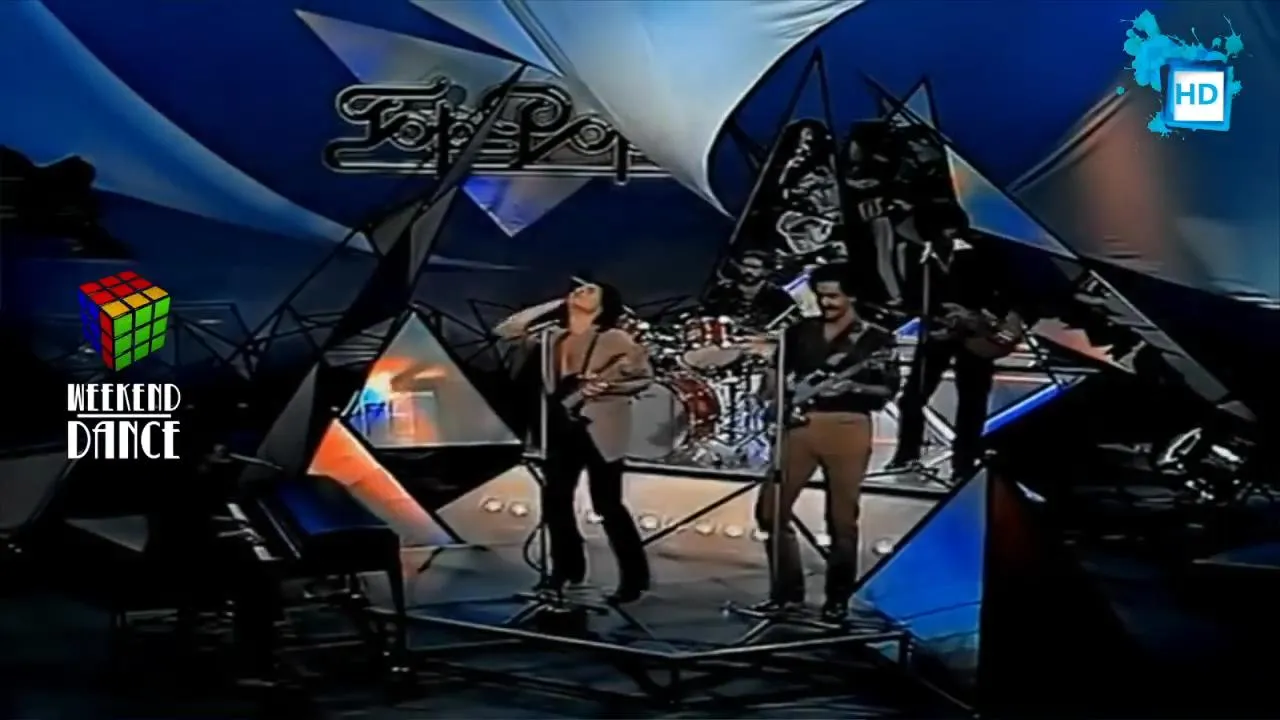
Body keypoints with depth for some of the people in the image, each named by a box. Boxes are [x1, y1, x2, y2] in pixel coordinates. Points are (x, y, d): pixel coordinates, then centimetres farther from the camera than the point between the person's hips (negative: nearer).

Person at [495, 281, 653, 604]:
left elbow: (644, 375, -6)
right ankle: (566, 568, 25)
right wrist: (552, 306, 4)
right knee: (554, 499, 7)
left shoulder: (614, 340, -6)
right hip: (561, 429, 6)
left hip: (598, 429, -6)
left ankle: (634, 576, 5)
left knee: (607, 505, -4)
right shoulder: (553, 338, 9)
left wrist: (608, 387, -22)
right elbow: (506, 330, 5)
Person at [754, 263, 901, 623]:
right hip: (802, 425, 3)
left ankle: (837, 599, 14)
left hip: (848, 429, -3)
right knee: (771, 509, -1)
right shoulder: (801, 331, 11)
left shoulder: (876, 339, 3)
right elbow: (778, 371, 15)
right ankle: (788, 589, 13)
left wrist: (849, 386, -17)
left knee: (842, 519, 2)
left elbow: (888, 390, -2)